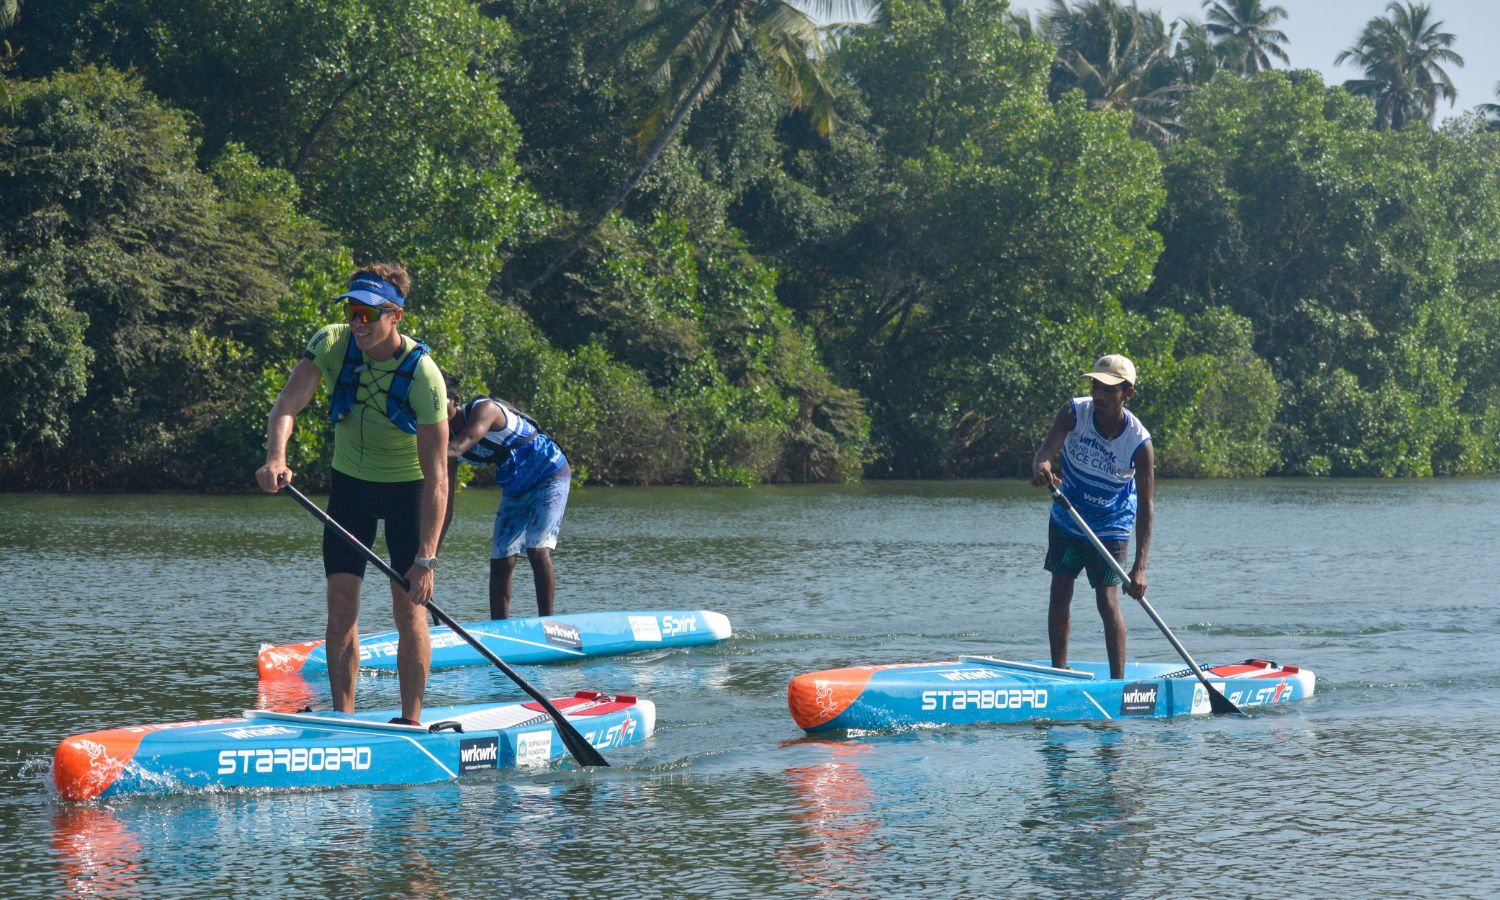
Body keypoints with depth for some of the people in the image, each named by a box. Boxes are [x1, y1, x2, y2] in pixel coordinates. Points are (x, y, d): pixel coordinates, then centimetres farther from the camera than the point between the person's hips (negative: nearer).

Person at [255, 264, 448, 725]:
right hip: (350, 480, 3)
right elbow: (287, 405, -29)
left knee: (409, 610, -8)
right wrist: (275, 458, -51)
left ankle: (410, 721, 1)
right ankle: (343, 719, 3)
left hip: (406, 488, -3)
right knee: (341, 606, -2)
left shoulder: (423, 375, -27)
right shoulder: (332, 344, -17)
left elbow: (436, 477, -28)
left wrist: (426, 559, -34)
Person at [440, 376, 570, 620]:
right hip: (514, 489, 7)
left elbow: (459, 446, -42)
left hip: (550, 474, -7)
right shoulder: (447, 441, -4)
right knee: (500, 561, -1)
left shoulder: (484, 410, -23)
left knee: (537, 549, -21)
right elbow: (445, 507, -4)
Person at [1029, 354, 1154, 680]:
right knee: (1059, 594, 3)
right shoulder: (1075, 412, -18)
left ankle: (1118, 680, -5)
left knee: (1108, 601, -11)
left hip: (1110, 528, -3)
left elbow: (1146, 506, -25)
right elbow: (1047, 448, -34)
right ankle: (1058, 672, 14)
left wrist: (1140, 566, -33)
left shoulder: (1139, 442, -25)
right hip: (1066, 519, 3)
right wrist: (1041, 465, -61)